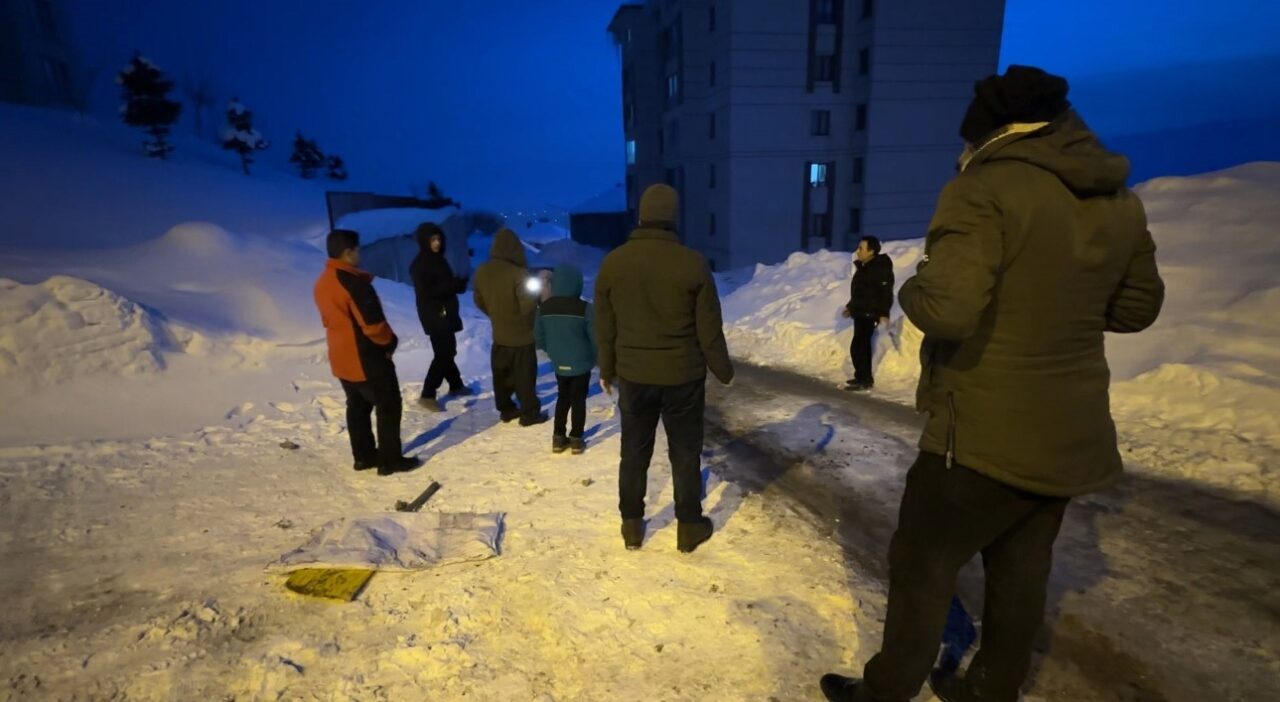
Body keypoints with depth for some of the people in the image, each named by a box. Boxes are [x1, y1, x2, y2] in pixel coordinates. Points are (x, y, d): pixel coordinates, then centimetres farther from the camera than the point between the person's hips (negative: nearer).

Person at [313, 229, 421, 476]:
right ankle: (390, 460, 8)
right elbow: (373, 323, -23)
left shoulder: (322, 282, 7)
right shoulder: (353, 282, -23)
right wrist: (389, 342, -6)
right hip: (367, 358, -9)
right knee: (388, 406, 2)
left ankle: (364, 456, 26)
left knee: (357, 406, 18)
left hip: (342, 358, 9)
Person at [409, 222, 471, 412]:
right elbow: (425, 292, -21)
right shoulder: (419, 264, -15)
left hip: (446, 313, 9)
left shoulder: (438, 259, 12)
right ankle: (427, 396, -3)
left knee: (448, 351, 19)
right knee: (442, 354, -9)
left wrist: (459, 283, -2)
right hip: (434, 316, -9)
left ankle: (456, 385, 34)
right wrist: (453, 284, -22)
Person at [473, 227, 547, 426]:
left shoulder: (482, 271, -3)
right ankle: (530, 413, 15)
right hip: (521, 334, -6)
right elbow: (527, 306, -24)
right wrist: (536, 292, -5)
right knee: (525, 376, 6)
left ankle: (506, 409, 29)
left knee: (501, 374, 17)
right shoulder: (519, 273, -25)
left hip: (499, 334, 6)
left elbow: (480, 301, 8)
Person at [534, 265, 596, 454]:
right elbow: (595, 337, -14)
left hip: (559, 364, 4)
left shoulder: (544, 308, -5)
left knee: (562, 398, 19)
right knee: (578, 400, 10)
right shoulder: (585, 308, -19)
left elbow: (539, 338, 3)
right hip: (581, 363, -4)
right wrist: (596, 357, 4)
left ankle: (558, 438, 21)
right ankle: (576, 439, 15)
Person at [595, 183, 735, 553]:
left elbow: (604, 327, 3)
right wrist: (723, 370, 8)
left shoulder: (613, 262, -4)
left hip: (633, 376, 2)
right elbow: (709, 328, -6)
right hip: (683, 376, -2)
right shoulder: (693, 263, -11)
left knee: (634, 452, 15)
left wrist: (607, 370, 16)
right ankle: (689, 526, 23)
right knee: (685, 453, 12)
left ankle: (632, 525, 26)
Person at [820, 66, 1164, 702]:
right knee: (1021, 571, 21)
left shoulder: (986, 189, -19)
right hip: (1072, 433, 7)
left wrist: (911, 291, -9)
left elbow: (946, 310, -30)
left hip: (986, 435, -7)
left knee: (922, 564, 10)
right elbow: (1137, 308, 15)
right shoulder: (1119, 199, 5)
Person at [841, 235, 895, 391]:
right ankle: (864, 378, 22)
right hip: (861, 314, 10)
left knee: (857, 347, -13)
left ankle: (864, 379, -8)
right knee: (863, 346, 14)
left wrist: (884, 314, -27)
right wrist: (851, 307, 27)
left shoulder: (880, 268, -14)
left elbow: (886, 293, -21)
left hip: (869, 314, -10)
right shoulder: (863, 267, 15)